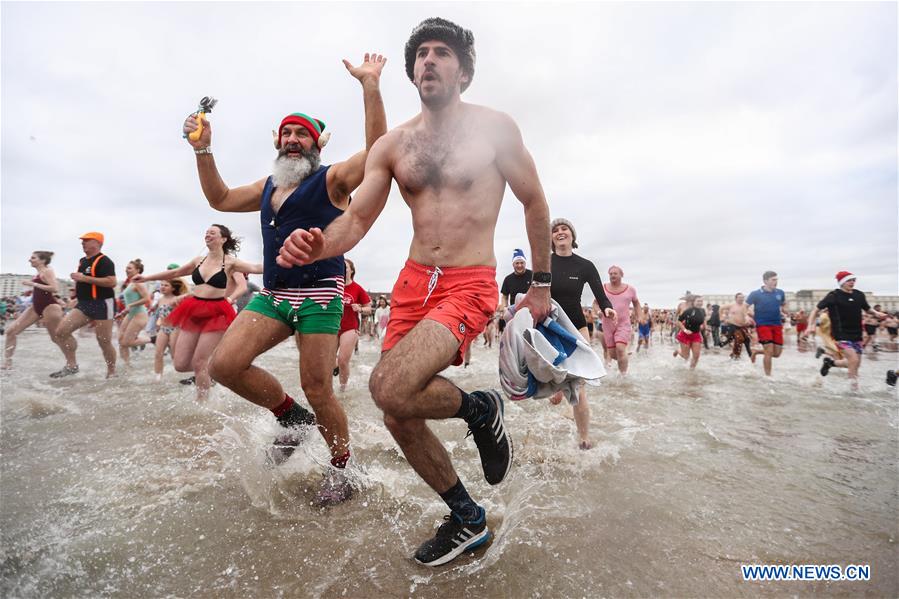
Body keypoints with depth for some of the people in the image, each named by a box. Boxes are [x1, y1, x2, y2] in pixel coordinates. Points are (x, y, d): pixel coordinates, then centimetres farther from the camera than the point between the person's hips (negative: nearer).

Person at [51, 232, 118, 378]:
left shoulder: (104, 261, -12)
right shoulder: (82, 261, 16)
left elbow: (112, 282, -25)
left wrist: (84, 278, -23)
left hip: (102, 305, -8)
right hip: (84, 304, 9)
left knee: (104, 342, -1)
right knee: (61, 331, -4)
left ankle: (111, 372, 14)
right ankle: (71, 365, 9)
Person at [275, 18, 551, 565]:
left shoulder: (494, 128, 0)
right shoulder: (392, 145, 9)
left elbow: (534, 202, 5)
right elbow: (357, 219, 3)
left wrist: (543, 284, 6)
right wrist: (318, 246, -20)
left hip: (469, 287, -5)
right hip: (412, 283, 6)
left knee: (390, 389, -27)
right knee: (400, 420, 6)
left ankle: (479, 408, 6)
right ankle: (468, 520, 29)